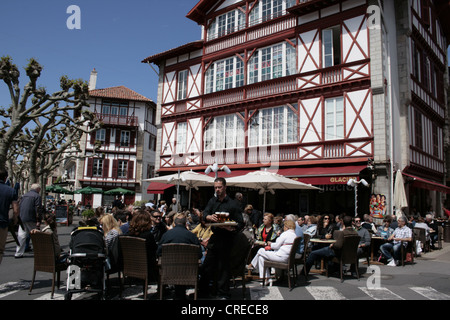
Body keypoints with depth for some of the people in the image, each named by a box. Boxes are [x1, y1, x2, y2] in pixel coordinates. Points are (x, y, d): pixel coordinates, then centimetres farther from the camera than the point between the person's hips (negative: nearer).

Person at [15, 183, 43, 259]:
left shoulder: (24, 195, 17)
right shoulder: (37, 196, -8)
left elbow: (20, 207, 22)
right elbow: (38, 209, -14)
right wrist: (38, 221, -15)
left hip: (22, 219, 7)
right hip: (31, 220, -7)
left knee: (21, 236, 7)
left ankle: (18, 253, 7)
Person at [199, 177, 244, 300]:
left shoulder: (232, 204, -5)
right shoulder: (212, 201, 11)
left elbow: (241, 223, -7)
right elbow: (205, 213, -3)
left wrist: (232, 228, -27)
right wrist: (209, 217, -26)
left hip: (226, 239, -5)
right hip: (214, 237, 5)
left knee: (223, 267, 2)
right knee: (207, 266, 13)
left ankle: (223, 294, 16)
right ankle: (202, 290, 29)